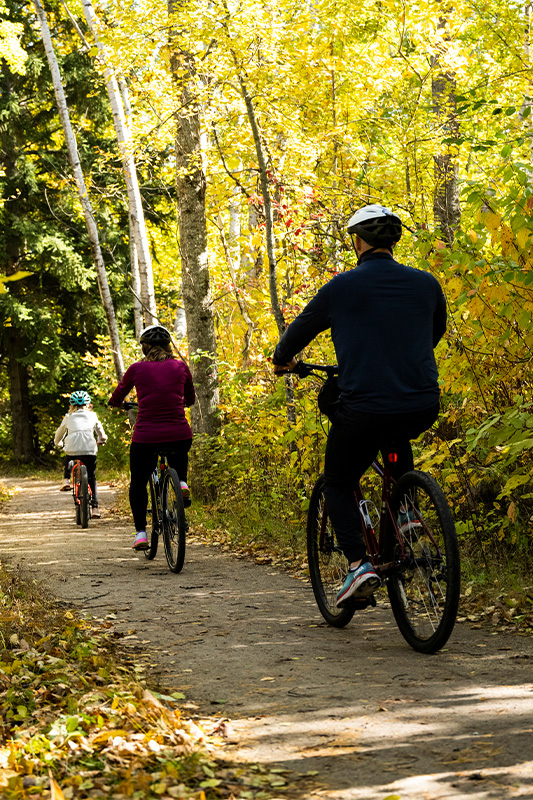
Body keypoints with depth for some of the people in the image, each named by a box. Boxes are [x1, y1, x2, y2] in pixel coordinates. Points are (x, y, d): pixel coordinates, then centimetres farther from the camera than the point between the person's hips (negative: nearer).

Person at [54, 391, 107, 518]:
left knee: (68, 460, 36)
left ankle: (66, 480, 14)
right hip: (89, 449, 0)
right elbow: (101, 433, 33)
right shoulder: (92, 416, 22)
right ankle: (95, 507, 0)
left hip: (72, 447, 0)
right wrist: (101, 440, 54)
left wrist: (58, 443, 54)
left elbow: (59, 434, 33)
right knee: (91, 478, 9)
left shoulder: (68, 417, 22)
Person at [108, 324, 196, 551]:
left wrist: (115, 403, 36)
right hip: (179, 436, 1)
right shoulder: (180, 367, 3)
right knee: (179, 455, 38)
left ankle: (140, 533, 12)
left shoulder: (137, 369, -1)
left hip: (145, 438, -1)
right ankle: (182, 482, 12)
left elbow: (116, 399, 13)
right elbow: (190, 399, 19)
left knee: (138, 485, 20)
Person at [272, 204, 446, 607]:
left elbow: (300, 330, 12)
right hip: (423, 409, 4)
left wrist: (282, 360, 34)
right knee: (396, 437, 39)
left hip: (363, 410, -3)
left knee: (338, 485, 18)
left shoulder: (342, 287, -2)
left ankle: (359, 563, -1)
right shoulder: (425, 284, 7)